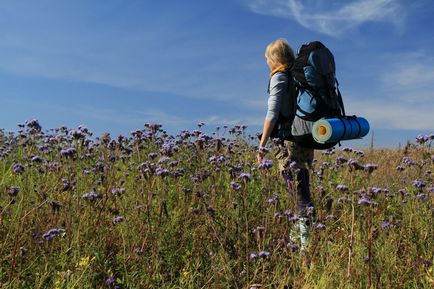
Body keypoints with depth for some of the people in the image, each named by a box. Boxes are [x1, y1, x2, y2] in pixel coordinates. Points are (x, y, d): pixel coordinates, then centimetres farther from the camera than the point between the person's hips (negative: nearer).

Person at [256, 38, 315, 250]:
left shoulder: (280, 77, -7)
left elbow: (272, 113, -15)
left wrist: (262, 145, -14)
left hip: (291, 140, -8)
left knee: (299, 192, -6)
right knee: (301, 188, 17)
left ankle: (307, 238, -4)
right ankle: (301, 232, 27)